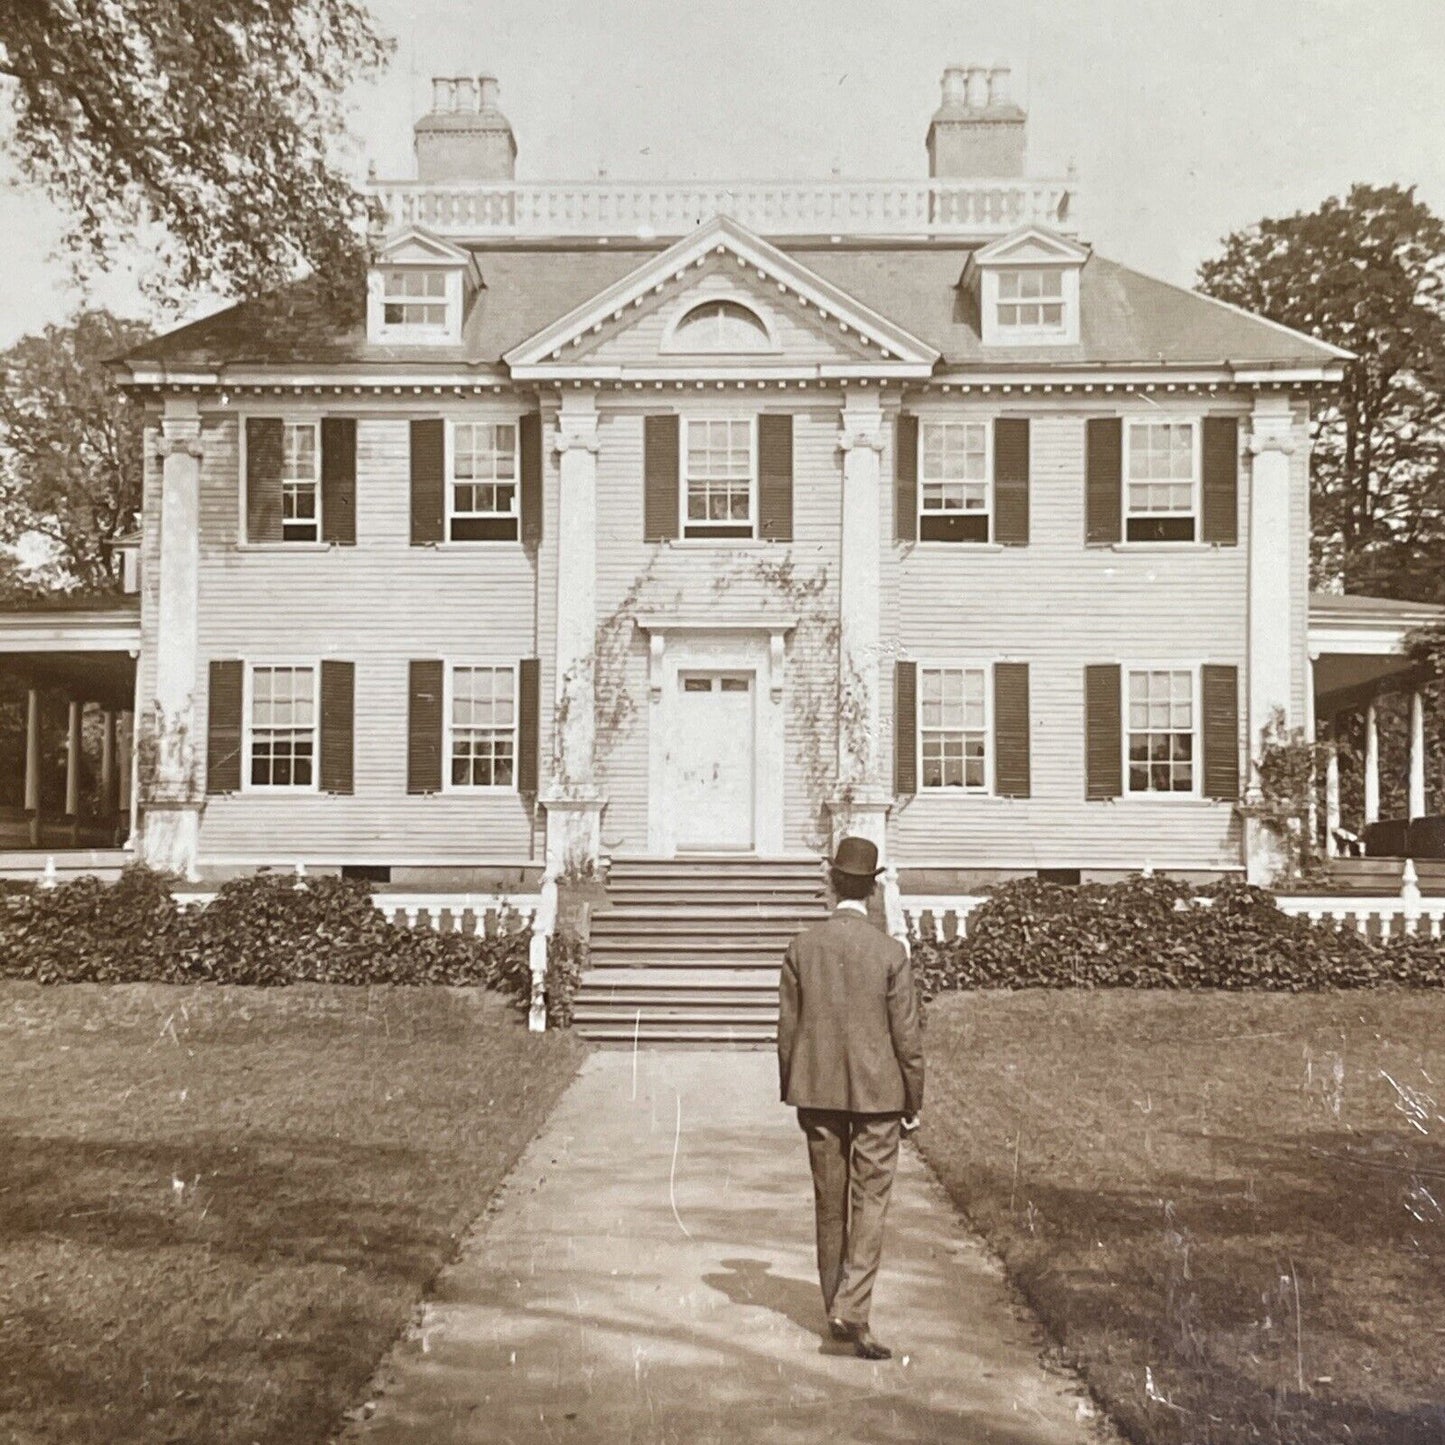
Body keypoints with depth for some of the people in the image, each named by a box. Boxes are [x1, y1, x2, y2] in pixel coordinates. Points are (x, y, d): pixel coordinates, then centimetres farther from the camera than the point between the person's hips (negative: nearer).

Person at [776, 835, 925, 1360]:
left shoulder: (801, 948, -3)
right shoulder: (890, 952, -10)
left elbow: (787, 1027, 2)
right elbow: (906, 1036, -6)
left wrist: (793, 1094, 12)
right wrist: (913, 1102, 4)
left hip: (819, 1090, 3)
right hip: (876, 1093, -3)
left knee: (829, 1203, 14)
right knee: (870, 1202, 4)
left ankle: (836, 1311, 24)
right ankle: (852, 1310, -5)